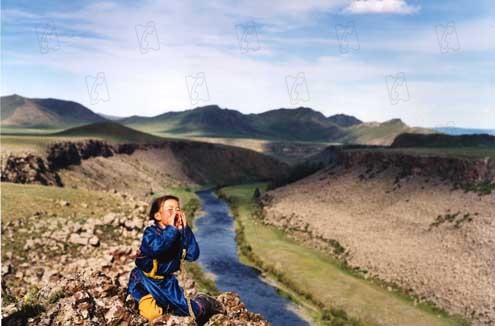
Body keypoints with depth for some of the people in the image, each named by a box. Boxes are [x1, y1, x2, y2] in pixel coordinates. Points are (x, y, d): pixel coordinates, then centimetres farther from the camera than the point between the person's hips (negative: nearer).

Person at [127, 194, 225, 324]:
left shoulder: (180, 235, -4)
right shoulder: (150, 232, -18)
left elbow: (193, 255, -18)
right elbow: (156, 248, -40)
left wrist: (185, 229, -22)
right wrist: (171, 228, -35)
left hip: (166, 281, 4)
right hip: (145, 279, -4)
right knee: (151, 313, -20)